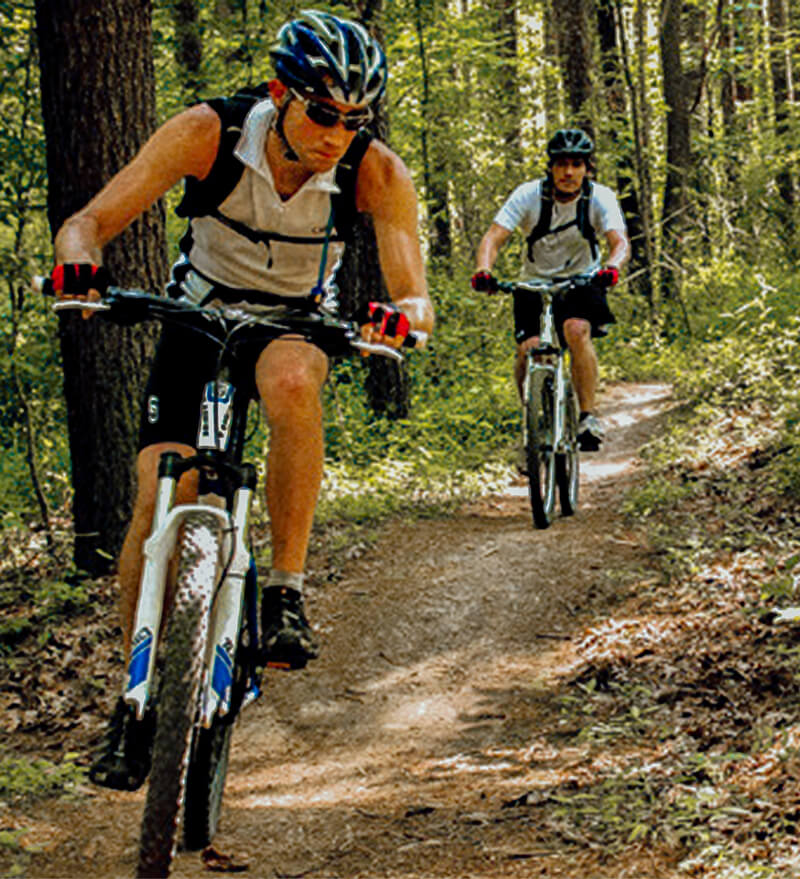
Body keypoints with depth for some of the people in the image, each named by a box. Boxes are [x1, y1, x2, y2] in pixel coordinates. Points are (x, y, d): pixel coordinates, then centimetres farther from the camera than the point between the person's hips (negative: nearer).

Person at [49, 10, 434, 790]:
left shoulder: (375, 172, -24)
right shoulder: (209, 133, -26)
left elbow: (415, 295, -27)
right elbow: (89, 221, -26)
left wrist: (404, 315, -51)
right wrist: (79, 260, -50)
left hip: (298, 325, 0)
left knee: (289, 381, -38)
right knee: (158, 499, -15)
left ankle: (286, 591, -25)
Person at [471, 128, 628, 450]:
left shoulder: (600, 198, -15)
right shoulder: (529, 195, -16)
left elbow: (619, 241, -28)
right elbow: (493, 237, -24)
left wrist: (611, 267, -51)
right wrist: (483, 270, -45)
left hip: (581, 282, -1)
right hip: (534, 283, 1)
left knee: (576, 330, -31)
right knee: (528, 348, -20)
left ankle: (588, 417, -23)